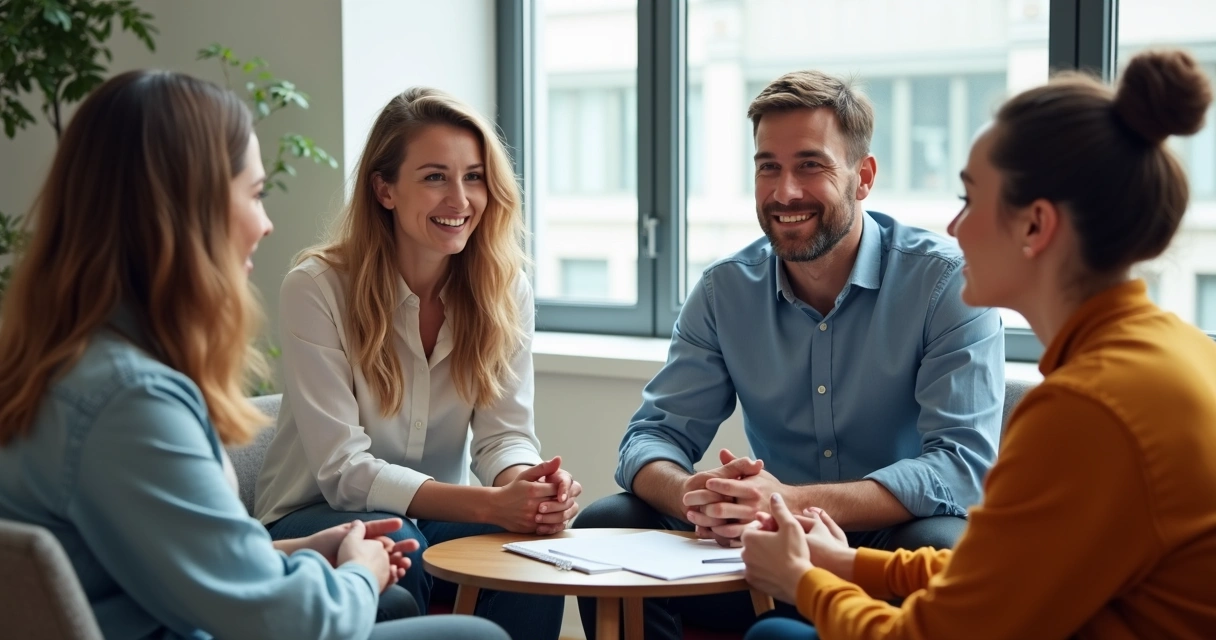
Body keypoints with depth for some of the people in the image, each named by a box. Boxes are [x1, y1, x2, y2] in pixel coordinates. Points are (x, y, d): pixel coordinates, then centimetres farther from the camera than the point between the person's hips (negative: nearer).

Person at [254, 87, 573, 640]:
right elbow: (345, 470, -22)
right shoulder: (317, 288, -17)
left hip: (435, 518, 3)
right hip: (314, 521, -3)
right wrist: (490, 505, -35)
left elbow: (504, 434, -9)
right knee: (394, 547, -35)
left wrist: (528, 485, -35)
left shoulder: (505, 291, -4)